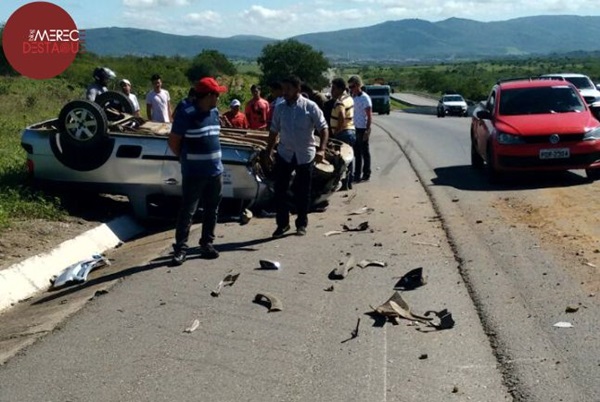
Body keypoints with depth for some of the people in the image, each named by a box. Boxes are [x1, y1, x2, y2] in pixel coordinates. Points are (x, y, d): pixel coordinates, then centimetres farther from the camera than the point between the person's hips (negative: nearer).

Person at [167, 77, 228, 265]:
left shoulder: (215, 113, 8)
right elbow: (173, 142, -8)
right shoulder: (186, 114, -15)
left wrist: (214, 159, 14)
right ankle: (180, 248, 6)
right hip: (194, 174, -7)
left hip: (215, 171, 7)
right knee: (187, 211, -1)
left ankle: (207, 243, 24)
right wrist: (186, 159, 3)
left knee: (211, 211, 13)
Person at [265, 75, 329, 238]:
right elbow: (274, 131, 11)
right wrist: (268, 152, 9)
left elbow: (323, 128, -9)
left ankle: (301, 224, 21)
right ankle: (282, 223, 14)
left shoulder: (310, 107, -8)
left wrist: (321, 149, -22)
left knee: (303, 192, 6)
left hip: (305, 155, -3)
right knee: (280, 189, 1)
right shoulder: (279, 108, 3)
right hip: (284, 154, 3)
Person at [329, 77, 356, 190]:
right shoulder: (349, 98, 13)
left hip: (343, 133, -10)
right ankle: (349, 183, 23)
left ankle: (344, 184, 0)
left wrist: (336, 131, -24)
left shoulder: (340, 101, -18)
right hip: (351, 131, 10)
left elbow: (342, 117, -34)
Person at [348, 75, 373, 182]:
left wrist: (367, 130, -20)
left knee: (365, 153, 1)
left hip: (362, 129, -8)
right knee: (357, 153, 13)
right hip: (354, 128, 8)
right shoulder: (353, 97, 10)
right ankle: (357, 174, 21)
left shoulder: (365, 98, -13)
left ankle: (366, 175, 8)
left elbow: (369, 116, -15)